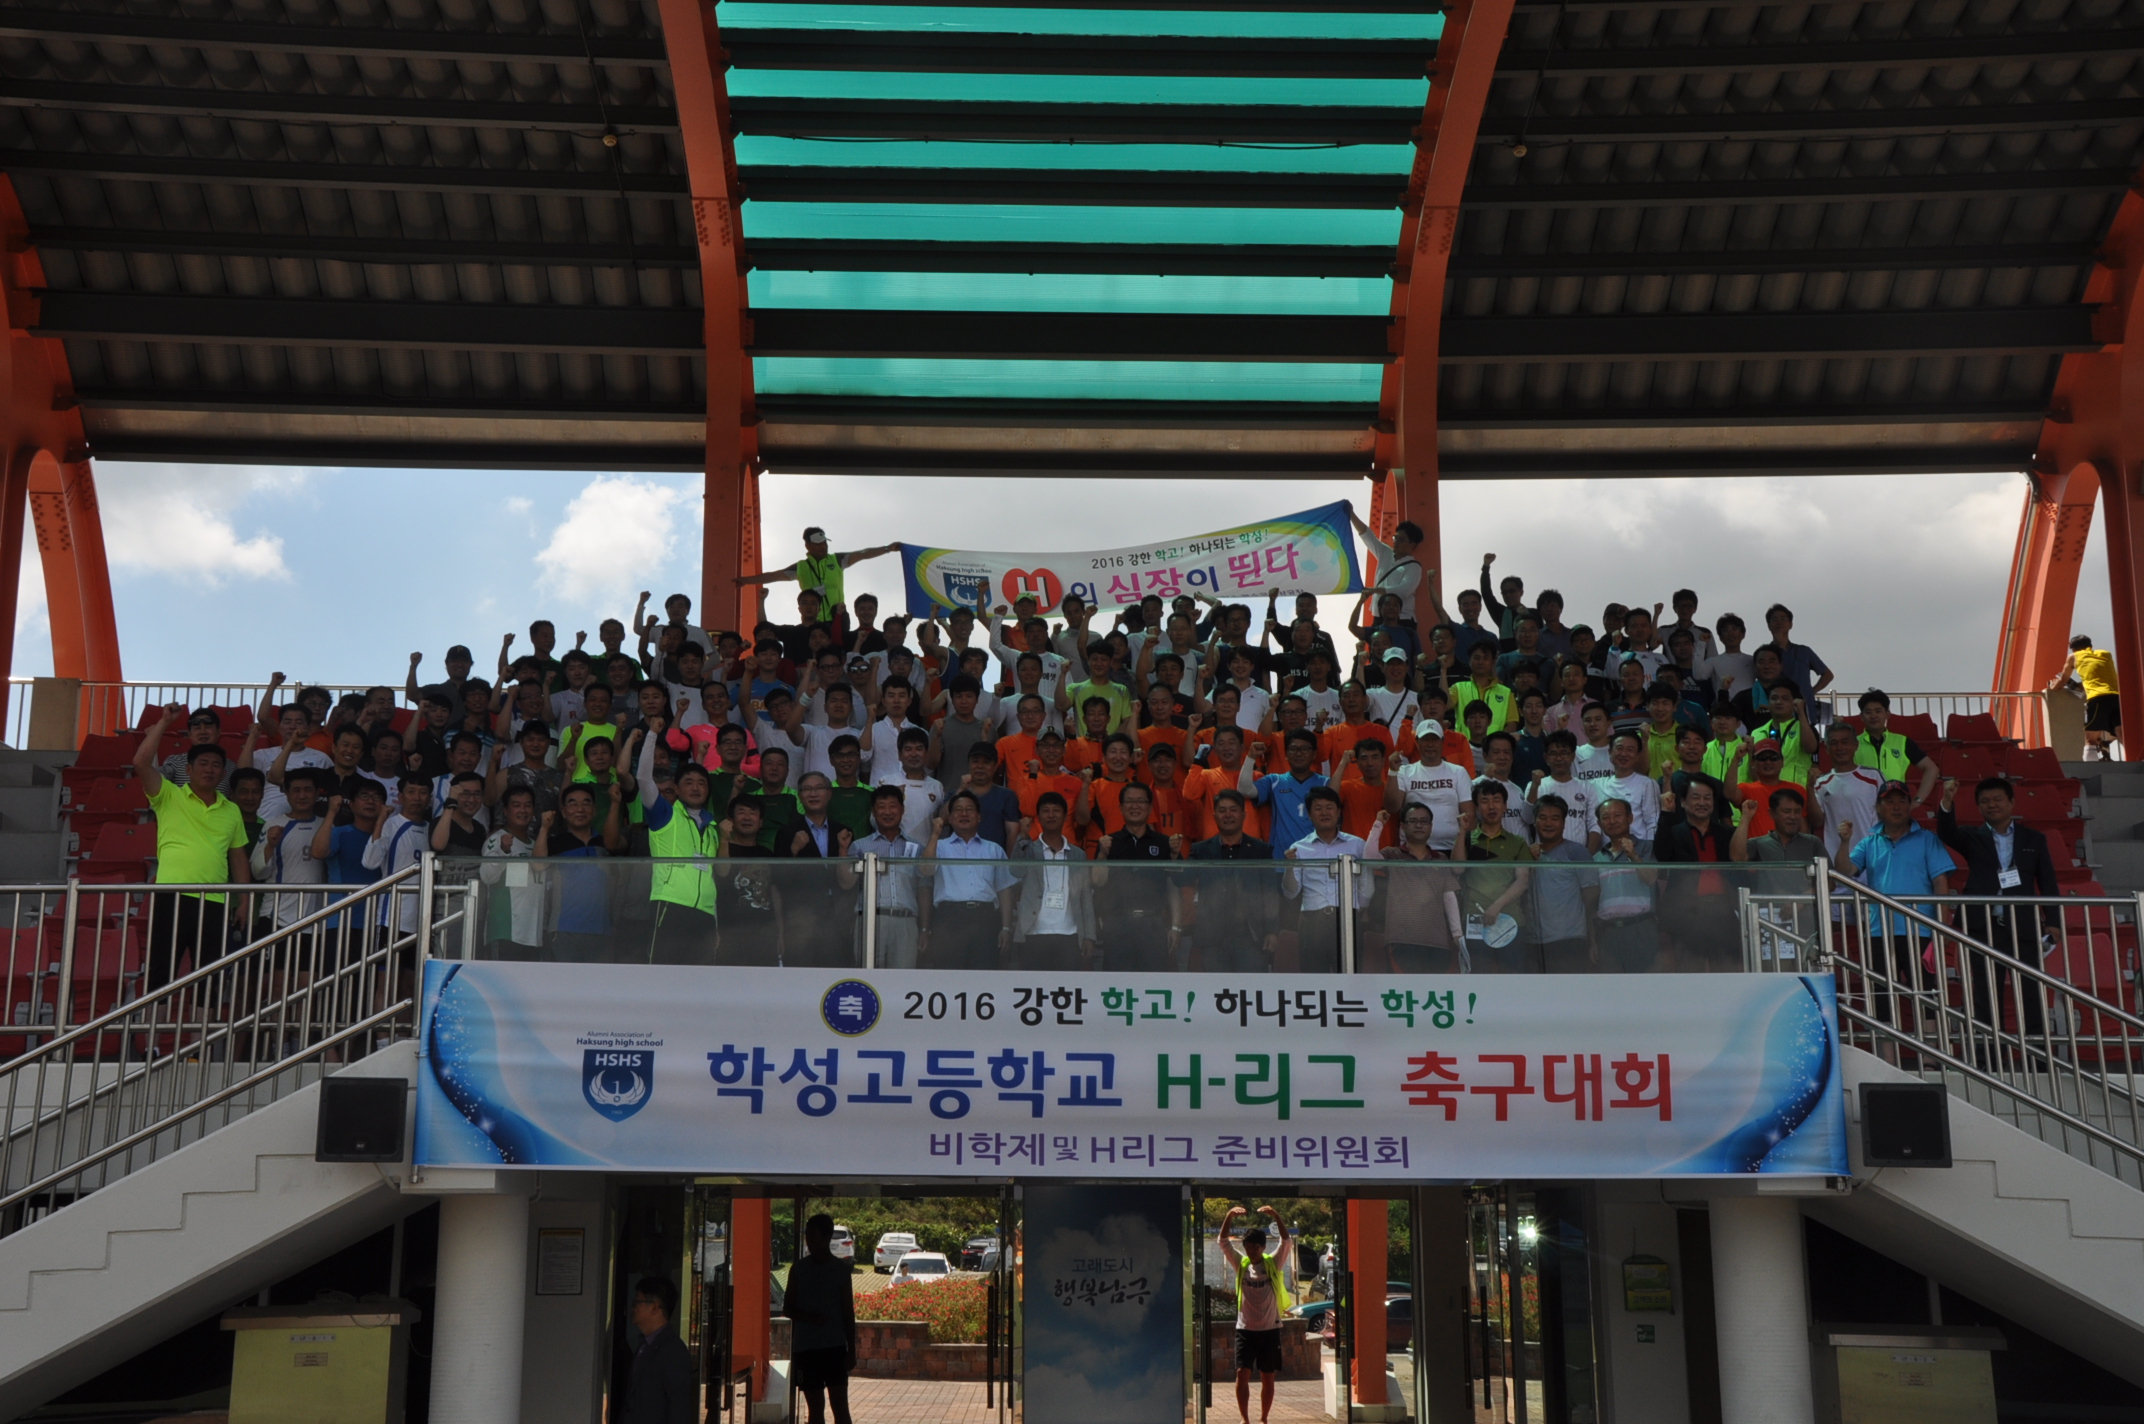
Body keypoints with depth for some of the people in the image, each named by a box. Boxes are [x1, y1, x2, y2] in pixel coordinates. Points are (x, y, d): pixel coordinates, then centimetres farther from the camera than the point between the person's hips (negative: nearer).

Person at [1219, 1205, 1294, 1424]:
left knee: (1268, 1377, 5)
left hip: (1269, 1329, 0)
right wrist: (1230, 1216, -21)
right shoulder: (1240, 1264, 3)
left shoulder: (1274, 1264, 0)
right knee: (1242, 1374, -7)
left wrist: (1275, 1215, -27)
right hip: (1245, 1329, 1)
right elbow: (1224, 1241, -6)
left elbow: (1286, 1240, -13)